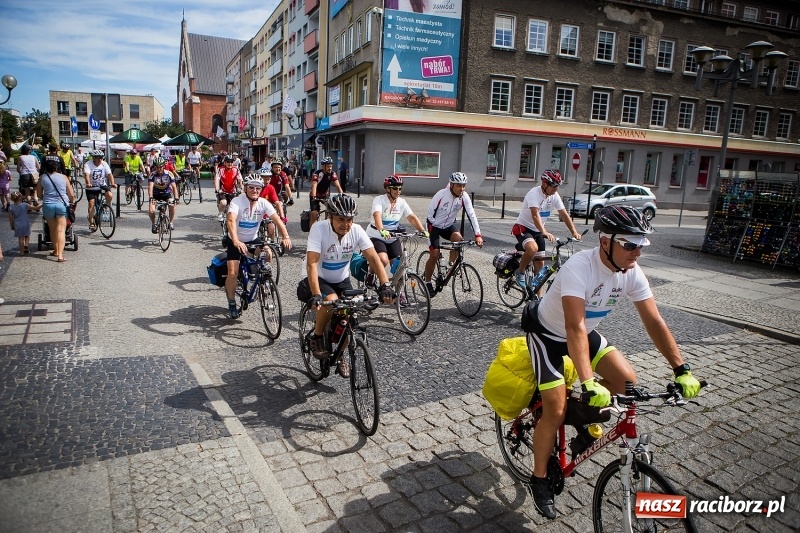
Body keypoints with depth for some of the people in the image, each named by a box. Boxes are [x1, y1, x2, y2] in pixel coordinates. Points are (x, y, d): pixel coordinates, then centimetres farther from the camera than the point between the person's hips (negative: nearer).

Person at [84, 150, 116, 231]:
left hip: (102, 185, 2)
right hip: (91, 187, -2)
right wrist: (88, 184, -46)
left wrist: (113, 183, -31)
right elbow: (87, 175, -27)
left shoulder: (104, 164, -3)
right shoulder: (88, 165, -12)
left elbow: (109, 174, -13)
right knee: (91, 203, -10)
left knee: (109, 195, -27)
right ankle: (91, 223, -4)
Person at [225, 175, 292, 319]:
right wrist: (236, 241, -56)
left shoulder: (263, 203, -13)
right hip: (235, 241, -3)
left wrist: (285, 237, -41)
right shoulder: (237, 201, -24)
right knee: (233, 273, -13)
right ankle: (232, 303, 10)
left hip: (253, 239, 3)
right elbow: (231, 220, -39)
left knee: (268, 254, -23)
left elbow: (277, 219, -23)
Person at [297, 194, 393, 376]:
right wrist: (316, 295, -45)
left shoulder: (356, 231, -16)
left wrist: (385, 285, -33)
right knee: (331, 301, -33)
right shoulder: (319, 229, -26)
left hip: (342, 281, 4)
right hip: (318, 279, -4)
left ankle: (340, 354, 13)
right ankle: (317, 338, -6)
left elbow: (373, 258, -19)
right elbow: (312, 263, -33)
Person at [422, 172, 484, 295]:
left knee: (458, 239, -26)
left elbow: (471, 215, -21)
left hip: (449, 225, 3)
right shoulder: (441, 195, -26)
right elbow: (430, 212, -18)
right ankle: (427, 281, 8)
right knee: (435, 254, -11)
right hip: (435, 226, -3)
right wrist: (431, 232, -18)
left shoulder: (464, 197, -16)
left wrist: (478, 235, -30)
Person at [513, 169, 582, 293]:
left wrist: (574, 232, -20)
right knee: (533, 248, -37)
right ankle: (520, 273, -11)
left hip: (537, 231, 7)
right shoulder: (534, 194, -24)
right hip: (523, 228, -7)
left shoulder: (554, 196, -4)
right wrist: (545, 232, -51)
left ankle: (539, 297, 13)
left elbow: (564, 214, -7)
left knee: (540, 264, 5)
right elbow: (535, 215, -37)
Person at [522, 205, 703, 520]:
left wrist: (682, 370, -18)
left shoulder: (632, 272, -16)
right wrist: (588, 383, -50)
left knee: (626, 380, -9)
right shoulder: (579, 267, -36)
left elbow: (654, 321, -12)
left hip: (586, 331, 6)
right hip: (548, 332, -6)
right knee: (556, 411, -11)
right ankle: (539, 481, 10)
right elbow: (575, 328, -43)